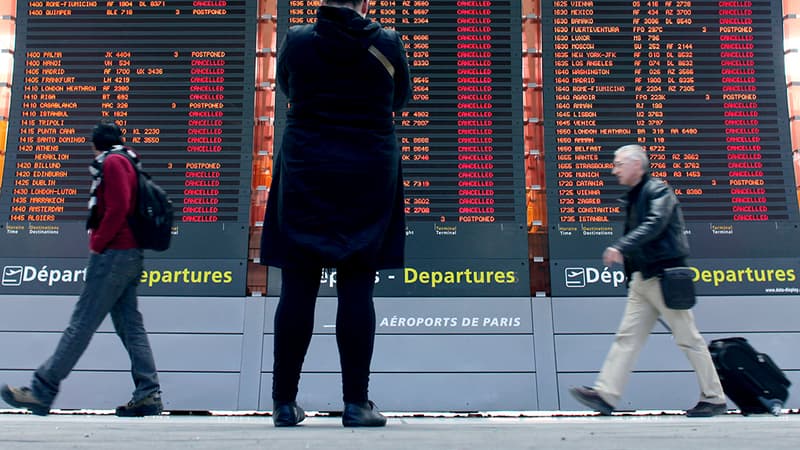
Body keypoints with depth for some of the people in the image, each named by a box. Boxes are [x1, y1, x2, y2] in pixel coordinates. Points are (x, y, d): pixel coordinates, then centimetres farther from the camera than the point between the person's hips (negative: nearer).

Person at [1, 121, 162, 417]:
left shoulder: (111, 162, -5)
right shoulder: (126, 164, 24)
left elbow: (118, 207, -19)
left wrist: (97, 244, -12)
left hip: (113, 255, -10)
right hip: (130, 256, 10)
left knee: (81, 324, -7)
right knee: (130, 326, 6)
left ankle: (41, 392, -3)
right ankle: (148, 394, 3)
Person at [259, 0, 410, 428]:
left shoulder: (297, 40, 1)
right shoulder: (388, 43, 0)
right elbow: (401, 97, 16)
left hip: (304, 173, 1)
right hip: (370, 176, 0)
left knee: (297, 289, 3)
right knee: (357, 289, 1)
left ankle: (284, 401, 9)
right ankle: (356, 402, 2)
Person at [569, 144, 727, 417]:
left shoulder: (658, 190, -8)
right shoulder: (632, 198, 17)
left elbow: (654, 225, -25)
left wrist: (621, 247, -33)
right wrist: (624, 255, 7)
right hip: (642, 279, 9)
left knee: (688, 339, -1)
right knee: (627, 336, 1)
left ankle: (714, 399, 10)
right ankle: (606, 395, -1)